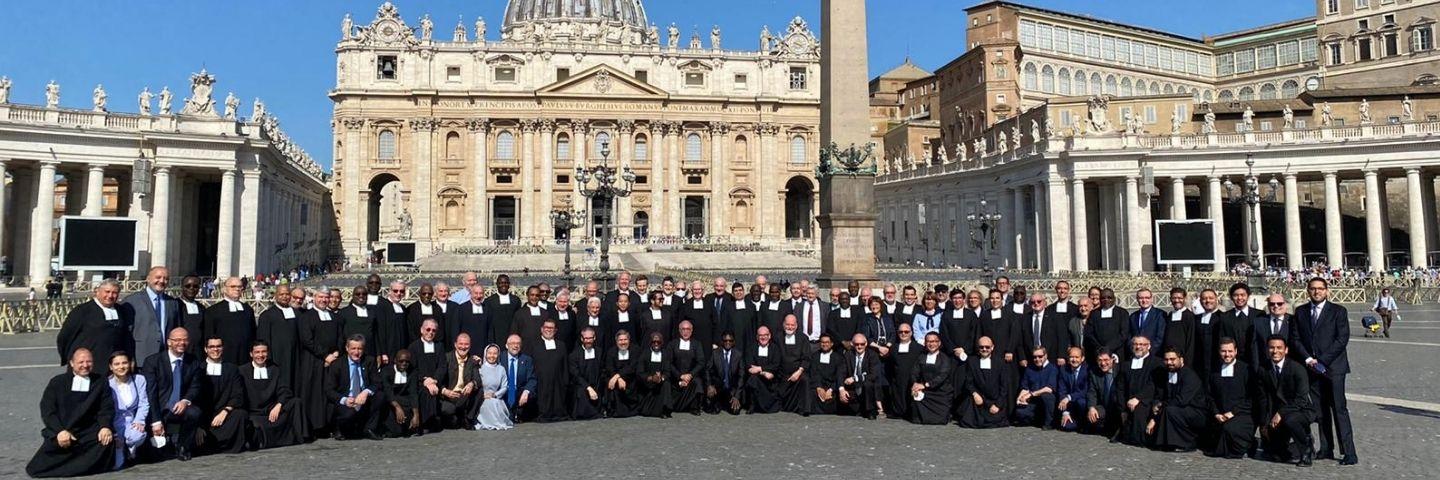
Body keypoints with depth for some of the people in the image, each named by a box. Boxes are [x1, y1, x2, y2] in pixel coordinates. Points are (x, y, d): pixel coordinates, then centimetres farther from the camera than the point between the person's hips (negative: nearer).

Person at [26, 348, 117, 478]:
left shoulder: (100, 382, 11)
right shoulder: (57, 382, 8)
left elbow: (107, 407, 5)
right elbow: (47, 409, 0)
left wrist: (105, 427, -17)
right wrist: (60, 431, -16)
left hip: (89, 433, 1)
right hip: (60, 432, -1)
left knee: (107, 439, -31)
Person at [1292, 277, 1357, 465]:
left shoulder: (1338, 311, 0)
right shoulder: (1301, 313, 12)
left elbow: (1342, 339, -7)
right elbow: (1296, 339, 9)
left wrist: (1322, 361, -12)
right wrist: (1308, 359, -6)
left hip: (1333, 367, -4)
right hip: (1312, 367, 4)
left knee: (1339, 409, -6)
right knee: (1321, 410, 6)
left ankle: (1349, 452, -4)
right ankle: (1326, 448, 12)